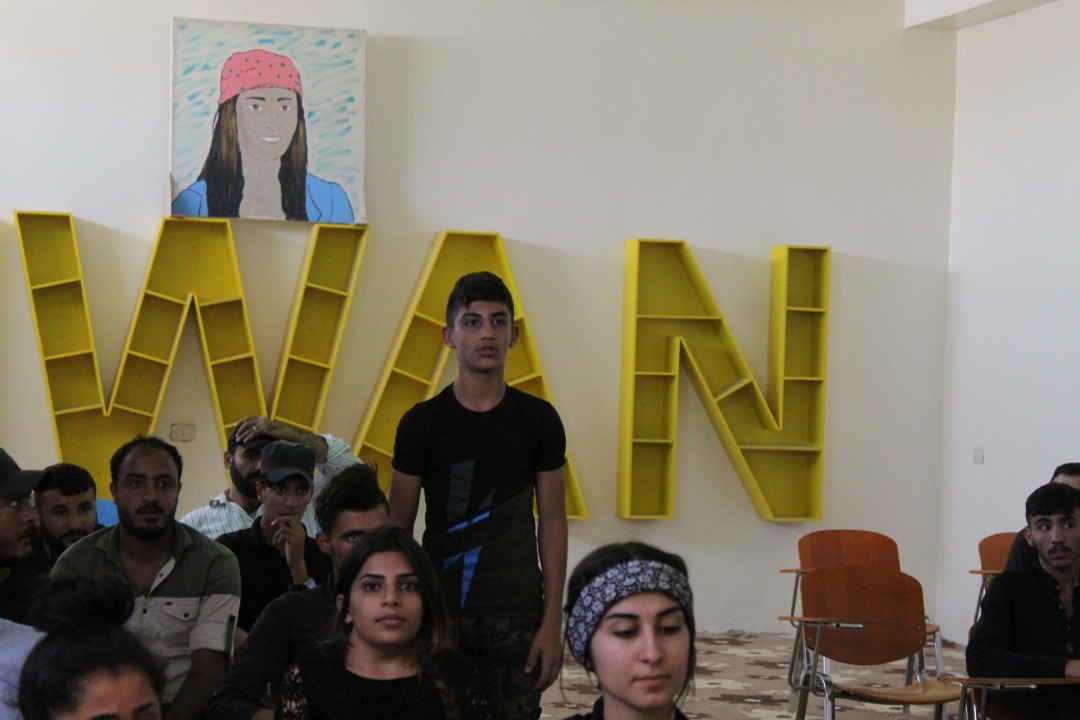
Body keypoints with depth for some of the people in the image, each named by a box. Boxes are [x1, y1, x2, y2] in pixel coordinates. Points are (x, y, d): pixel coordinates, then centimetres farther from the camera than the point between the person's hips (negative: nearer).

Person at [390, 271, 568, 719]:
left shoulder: (538, 420, 2)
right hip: (439, 612, 0)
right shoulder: (421, 423, 0)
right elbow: (398, 528, 4)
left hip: (516, 616, 0)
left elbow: (552, 522, 3)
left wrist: (552, 623, -2)